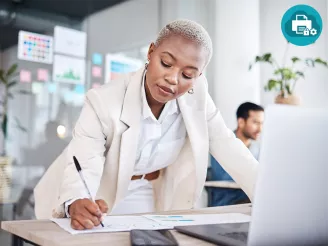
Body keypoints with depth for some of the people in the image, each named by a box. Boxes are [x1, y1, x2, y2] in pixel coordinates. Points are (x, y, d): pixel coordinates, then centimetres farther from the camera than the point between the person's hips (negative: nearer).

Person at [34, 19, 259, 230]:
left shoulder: (197, 95, -14)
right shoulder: (104, 102, -25)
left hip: (150, 201, 1)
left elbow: (228, 147, -8)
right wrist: (76, 204, -51)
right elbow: (83, 165, -30)